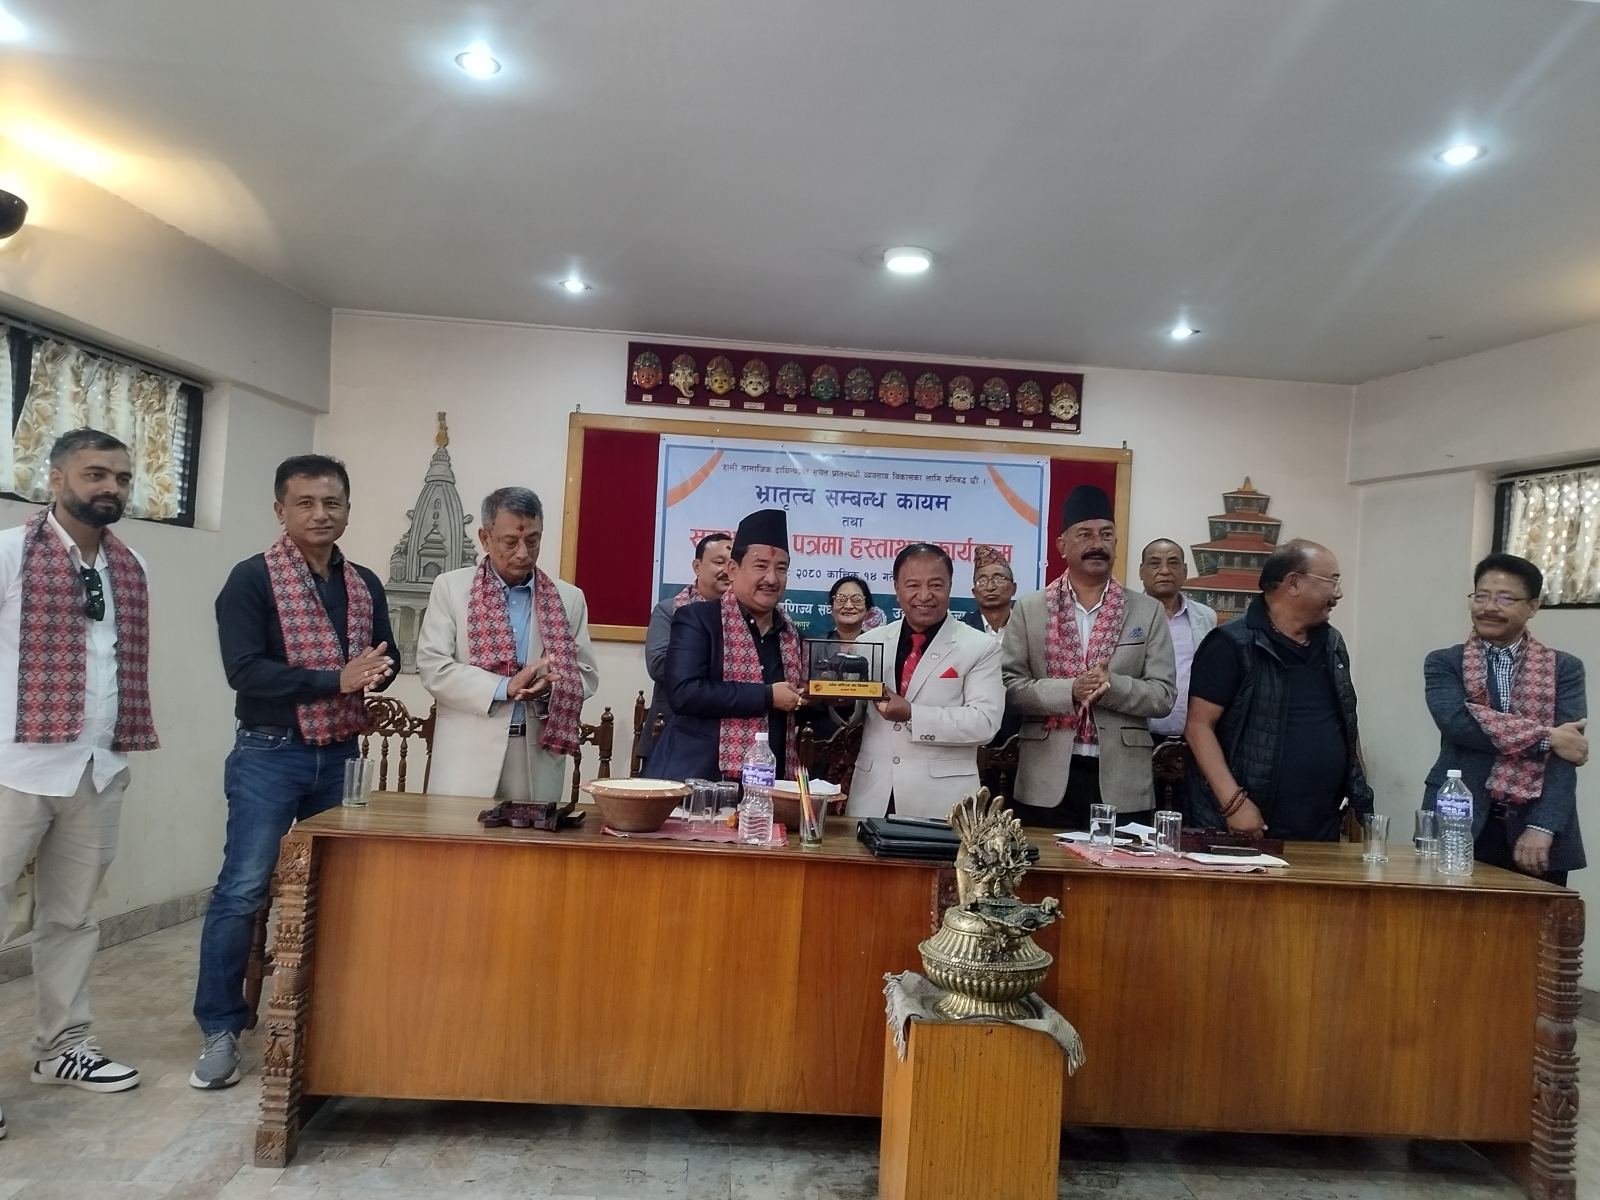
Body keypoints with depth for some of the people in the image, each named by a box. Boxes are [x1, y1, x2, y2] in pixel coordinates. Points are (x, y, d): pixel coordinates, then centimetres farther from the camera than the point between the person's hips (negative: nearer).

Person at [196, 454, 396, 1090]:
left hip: (341, 757, 5)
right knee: (242, 890, -3)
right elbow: (245, 670, -17)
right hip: (270, 756, -5)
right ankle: (220, 1030, 11)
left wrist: (375, 671, -12)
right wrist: (336, 680, -24)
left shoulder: (365, 584, 9)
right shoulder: (252, 579, -7)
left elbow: (386, 659, 12)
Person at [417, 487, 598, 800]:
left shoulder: (569, 598, 8)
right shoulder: (450, 587, 3)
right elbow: (433, 667, -5)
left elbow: (587, 674, 8)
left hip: (539, 757, 2)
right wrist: (505, 687, -16)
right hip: (468, 757, -2)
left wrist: (550, 687, -14)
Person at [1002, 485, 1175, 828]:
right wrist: (1070, 691, -17)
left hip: (1122, 784, 1)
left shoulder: (1148, 612, 5)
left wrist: (1113, 686, -17)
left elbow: (1163, 695, 1)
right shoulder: (1029, 609, 4)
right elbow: (1009, 686, -2)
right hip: (1047, 782, 0)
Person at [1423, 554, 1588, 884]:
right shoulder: (1444, 663, 5)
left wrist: (1542, 827, -17)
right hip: (1458, 826, 0)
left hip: (1535, 827, 1)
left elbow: (1565, 754, -5)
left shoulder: (1564, 669, 6)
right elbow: (1455, 722, -14)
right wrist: (1546, 738, -15)